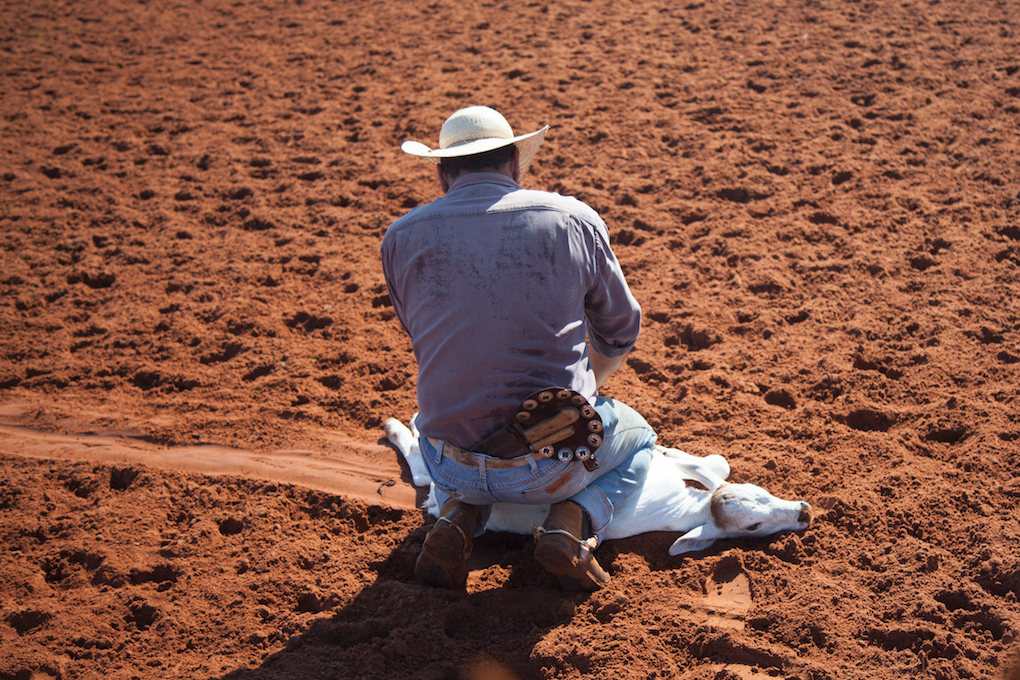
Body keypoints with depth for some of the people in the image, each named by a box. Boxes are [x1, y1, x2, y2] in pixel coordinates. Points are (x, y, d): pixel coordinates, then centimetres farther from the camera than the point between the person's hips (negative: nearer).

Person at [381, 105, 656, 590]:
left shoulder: (402, 237, 1)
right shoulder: (574, 219, -1)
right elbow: (620, 332, 13)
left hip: (453, 469, 2)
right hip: (552, 467, -2)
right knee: (637, 439, 32)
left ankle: (457, 517, 9)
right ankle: (570, 524, 3)